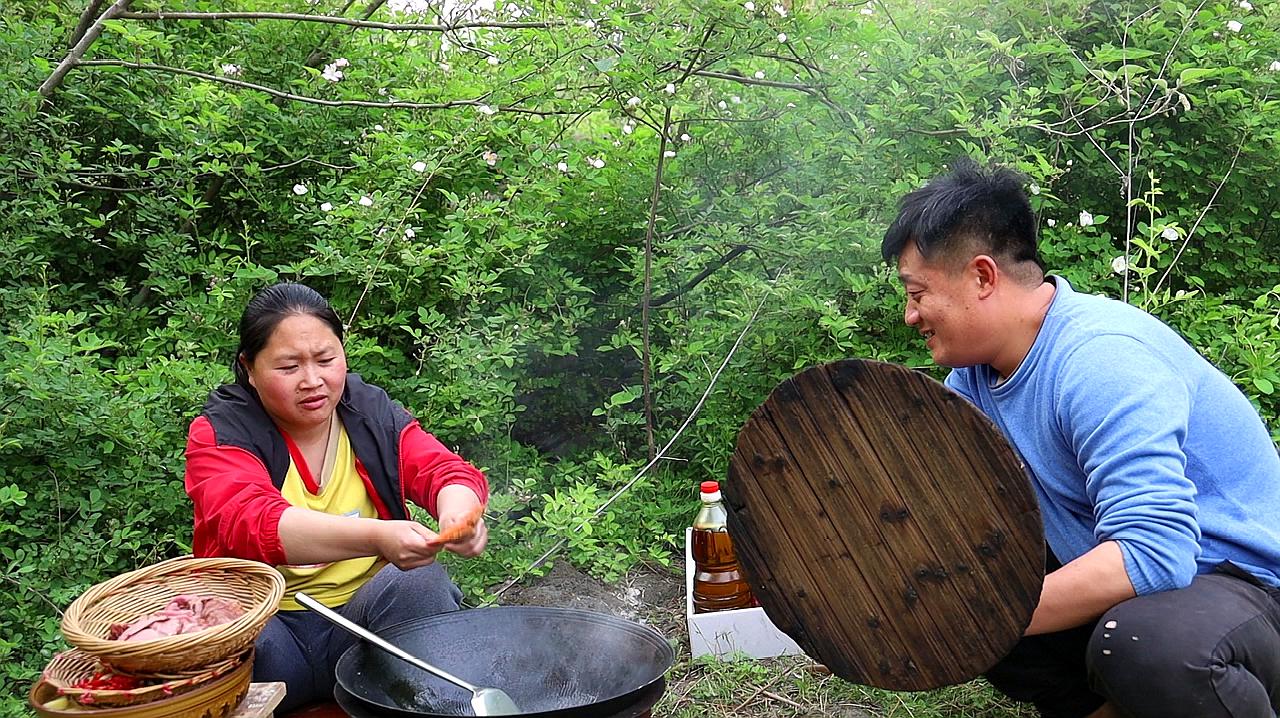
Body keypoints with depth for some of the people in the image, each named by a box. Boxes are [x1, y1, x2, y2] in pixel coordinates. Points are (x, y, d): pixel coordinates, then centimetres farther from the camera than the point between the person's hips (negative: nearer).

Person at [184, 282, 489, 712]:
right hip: (268, 622, -3)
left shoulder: (372, 411, 3)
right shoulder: (220, 433, -8)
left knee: (420, 581, -26)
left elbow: (445, 470, -8)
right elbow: (249, 521, -27)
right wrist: (376, 536, -44)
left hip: (368, 611, 3)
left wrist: (459, 510, -36)